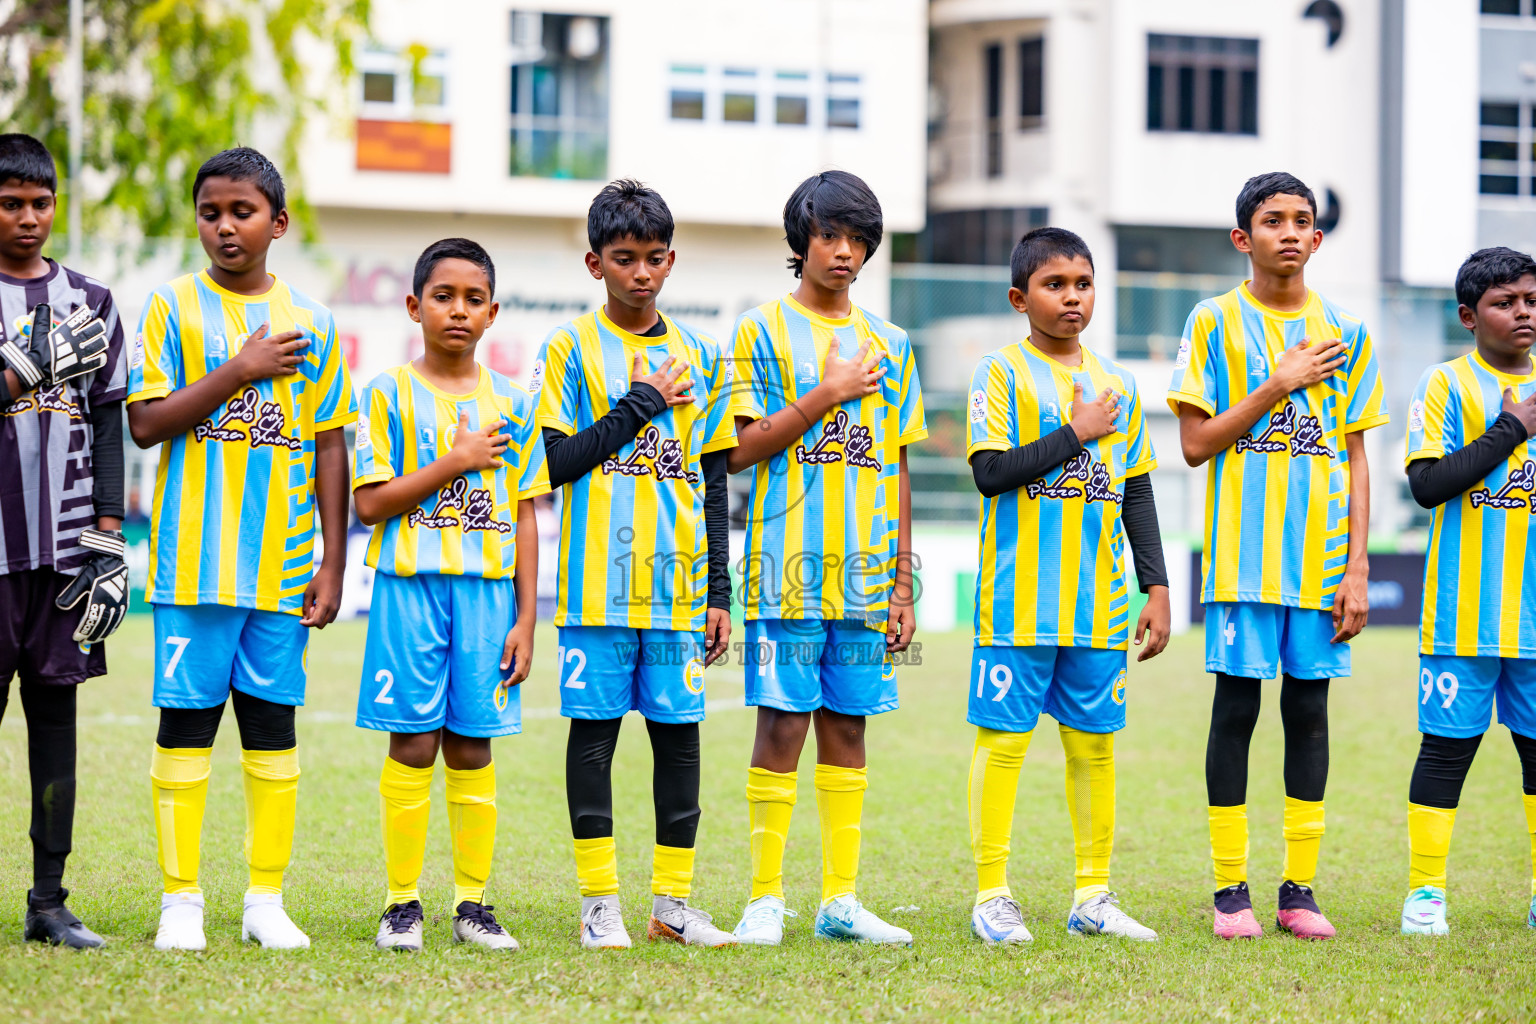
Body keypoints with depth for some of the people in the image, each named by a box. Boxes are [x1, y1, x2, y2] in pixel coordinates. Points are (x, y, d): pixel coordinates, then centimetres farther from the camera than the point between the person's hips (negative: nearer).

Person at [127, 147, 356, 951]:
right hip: (196, 557, -2)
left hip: (283, 565, 2)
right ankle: (181, 899, 4)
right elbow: (145, 423, -7)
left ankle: (266, 899, 11)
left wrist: (332, 565, 4)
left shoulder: (310, 322, 8)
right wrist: (239, 371, -14)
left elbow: (329, 448, 9)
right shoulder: (173, 306, 2)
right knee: (186, 719, -2)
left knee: (273, 725, 4)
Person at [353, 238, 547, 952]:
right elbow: (370, 503, -6)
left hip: (488, 590, 2)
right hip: (411, 585, -2)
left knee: (472, 747, 4)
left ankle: (472, 903, 11)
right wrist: (454, 463, -12)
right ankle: (402, 903, 4)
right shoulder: (389, 395, 1)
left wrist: (525, 618, 4)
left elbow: (523, 517, 9)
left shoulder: (510, 404, 9)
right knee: (413, 745, -2)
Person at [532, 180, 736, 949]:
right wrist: (637, 408, -9)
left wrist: (719, 591, 9)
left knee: (679, 731, 4)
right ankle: (600, 901, 5)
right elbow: (553, 463, -6)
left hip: (680, 581, 3)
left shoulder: (700, 357, 12)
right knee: (595, 728, -1)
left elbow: (715, 482, 13)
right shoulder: (571, 349, 2)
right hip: (597, 582, -3)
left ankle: (673, 900, 11)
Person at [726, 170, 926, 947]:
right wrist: (825, 395, -10)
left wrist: (902, 582, 10)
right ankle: (766, 898, 0)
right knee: (783, 724, -5)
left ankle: (840, 898, 10)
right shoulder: (764, 330, 2)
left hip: (866, 574, 4)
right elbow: (739, 450, -5)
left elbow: (897, 469, 14)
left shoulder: (889, 344, 14)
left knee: (846, 726, 6)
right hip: (788, 569, -4)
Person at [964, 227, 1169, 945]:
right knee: (1004, 737, -3)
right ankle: (992, 895, 2)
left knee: (1094, 741, 7)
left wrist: (1155, 587, 11)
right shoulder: (1002, 374, -2)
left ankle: (1093, 897, 14)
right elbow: (991, 472, -14)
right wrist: (1076, 433, -11)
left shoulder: (1117, 385, 13)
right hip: (1019, 602, -5)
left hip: (1099, 603, 5)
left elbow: (1137, 494, 16)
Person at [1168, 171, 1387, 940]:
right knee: (1236, 706, -2)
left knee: (1309, 708, 4)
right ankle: (1230, 890, 3)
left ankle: (1300, 889, 8)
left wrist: (1357, 568, 1)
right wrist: (1278, 385, -12)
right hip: (1244, 554, -3)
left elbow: (1355, 459, 9)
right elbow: (1196, 443, -4)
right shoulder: (1215, 323, 1)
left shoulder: (1346, 334, 9)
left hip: (1323, 554, 3)